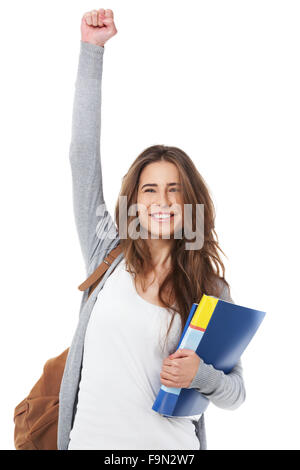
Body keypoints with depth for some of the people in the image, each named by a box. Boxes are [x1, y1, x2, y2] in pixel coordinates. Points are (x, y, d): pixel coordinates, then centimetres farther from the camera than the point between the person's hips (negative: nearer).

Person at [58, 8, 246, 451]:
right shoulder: (108, 254, -2)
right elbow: (83, 156, -6)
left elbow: (235, 391, 4)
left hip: (171, 446, 0)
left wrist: (201, 375, -19)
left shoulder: (211, 289, -4)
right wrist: (92, 50, -7)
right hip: (90, 438, 1)